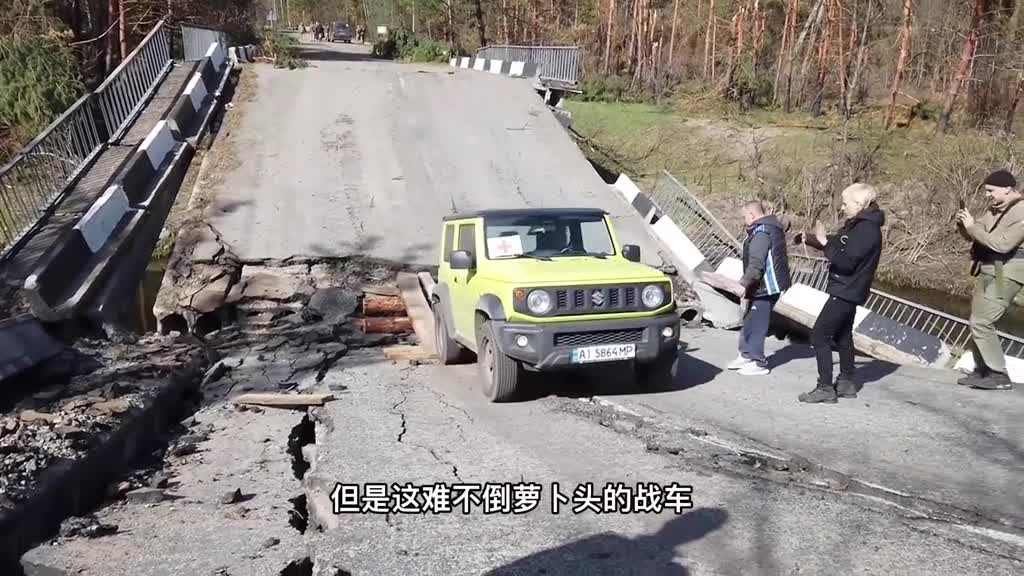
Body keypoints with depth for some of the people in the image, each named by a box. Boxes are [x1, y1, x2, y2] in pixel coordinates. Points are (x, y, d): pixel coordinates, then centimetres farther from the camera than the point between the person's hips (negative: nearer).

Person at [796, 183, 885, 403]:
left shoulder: (867, 229, -20)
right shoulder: (858, 225, 10)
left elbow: (846, 262, -26)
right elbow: (840, 248, 17)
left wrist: (824, 242, -21)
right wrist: (813, 240, 6)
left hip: (846, 292, -11)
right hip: (847, 291, 11)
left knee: (819, 335, -9)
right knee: (842, 335, 20)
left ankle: (825, 387, -7)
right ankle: (846, 382, 30)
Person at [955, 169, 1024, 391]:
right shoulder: (994, 209, 9)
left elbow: (1001, 244, -26)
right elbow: (977, 234, 18)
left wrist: (972, 226, -20)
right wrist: (966, 224, -3)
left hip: (1004, 275, -9)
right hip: (987, 271, 9)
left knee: (981, 322, -13)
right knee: (978, 322, 12)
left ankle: (999, 376, -6)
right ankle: (983, 370, 22)